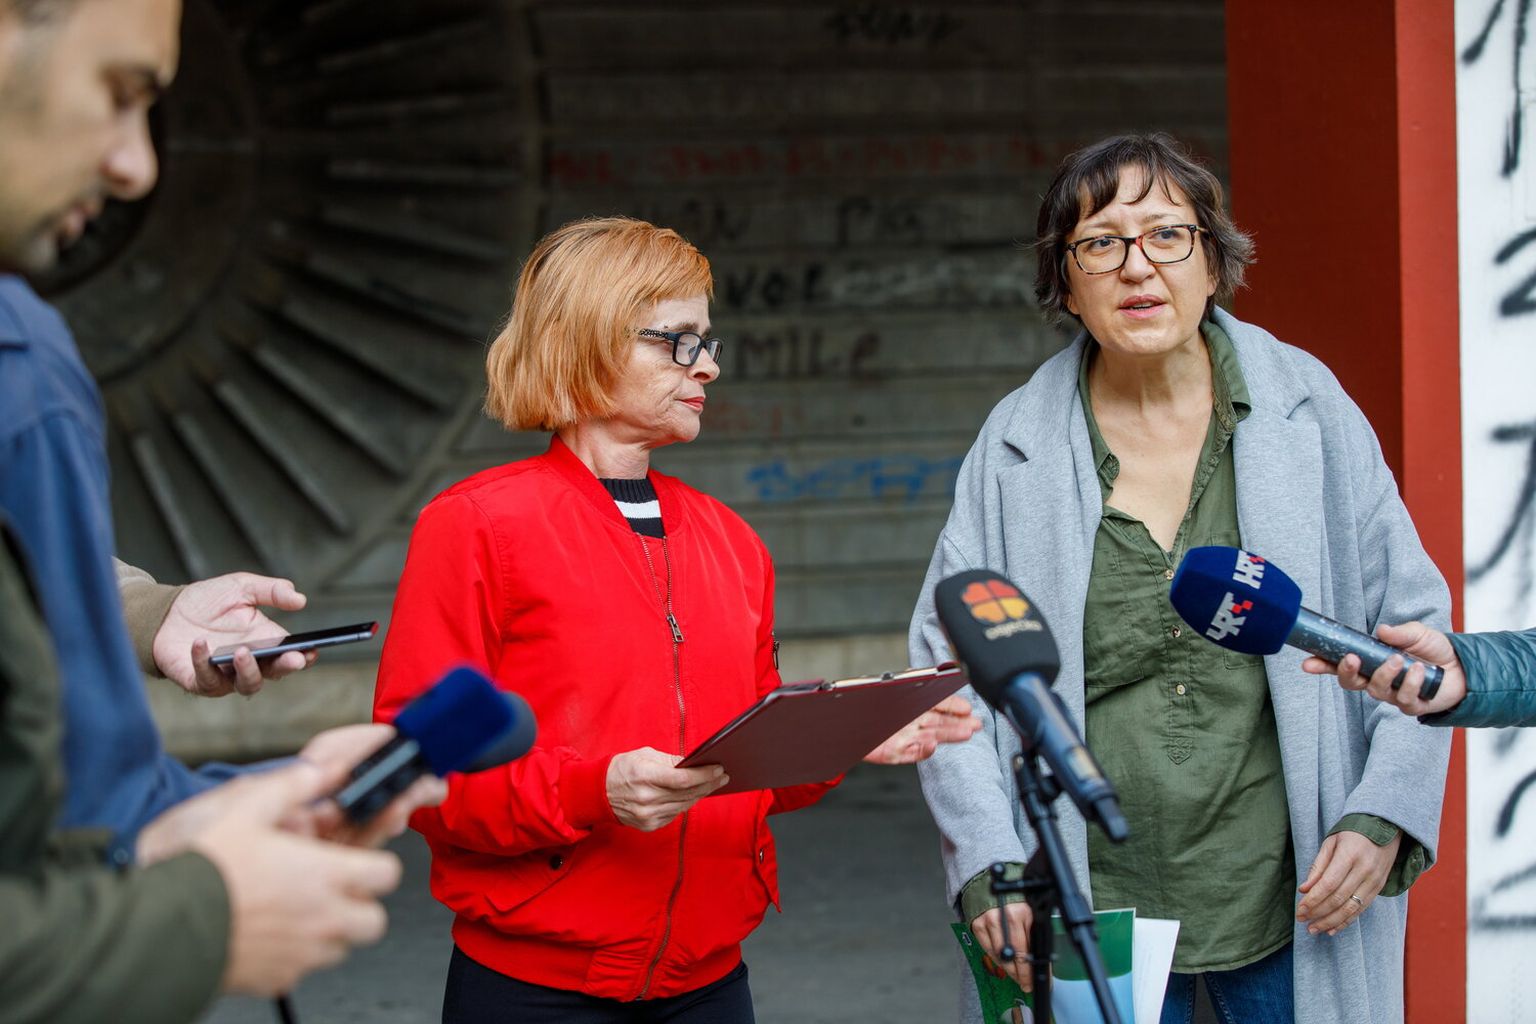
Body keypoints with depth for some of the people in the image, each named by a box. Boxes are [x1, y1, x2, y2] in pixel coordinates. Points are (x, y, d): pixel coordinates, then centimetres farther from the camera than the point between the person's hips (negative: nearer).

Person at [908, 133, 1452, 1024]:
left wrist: (1383, 817, -7)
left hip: (1293, 902, 0)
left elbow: (1412, 628, 4)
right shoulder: (1017, 448, -1)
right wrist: (987, 866, -10)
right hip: (1094, 907, 0)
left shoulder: (1308, 408, 0)